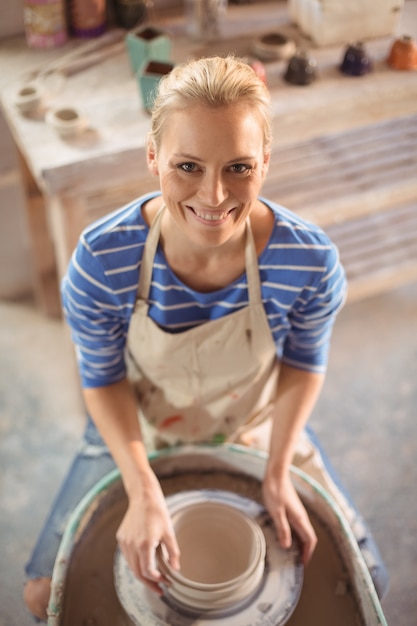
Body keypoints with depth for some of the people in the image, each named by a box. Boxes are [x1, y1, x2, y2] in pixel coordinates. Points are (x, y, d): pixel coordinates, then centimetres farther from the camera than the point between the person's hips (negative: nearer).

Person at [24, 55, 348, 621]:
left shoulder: (311, 260, -31)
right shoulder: (101, 259, -32)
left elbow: (305, 362, -10)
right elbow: (104, 379, -15)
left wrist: (278, 473, -15)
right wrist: (144, 491, -23)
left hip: (258, 428, 1)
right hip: (138, 431, 0)